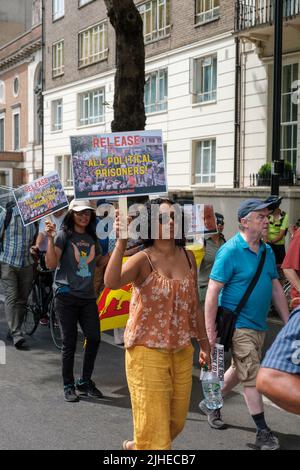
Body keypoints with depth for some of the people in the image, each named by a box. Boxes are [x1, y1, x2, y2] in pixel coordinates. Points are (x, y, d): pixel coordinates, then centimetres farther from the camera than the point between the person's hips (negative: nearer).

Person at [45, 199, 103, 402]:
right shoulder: (64, 235, -5)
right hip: (67, 295, -5)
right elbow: (51, 264, -15)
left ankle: (85, 382, 17)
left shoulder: (92, 237, 12)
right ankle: (69, 386, 17)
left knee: (94, 338, -2)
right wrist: (50, 238, -23)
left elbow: (100, 262, 25)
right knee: (70, 342, 1)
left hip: (88, 296, 5)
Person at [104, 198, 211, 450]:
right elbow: (111, 283, -35)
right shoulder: (142, 260, -13)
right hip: (147, 351, -6)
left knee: (176, 421, 19)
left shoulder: (188, 257, 3)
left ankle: (136, 445, 45)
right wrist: (121, 242, -41)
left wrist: (204, 344, 17)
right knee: (153, 419, 2)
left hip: (182, 352, 6)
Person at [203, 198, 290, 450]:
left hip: (259, 325, 8)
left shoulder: (267, 251, 5)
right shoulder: (230, 251, -17)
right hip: (238, 324, -8)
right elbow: (213, 292, -18)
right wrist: (210, 330, -19)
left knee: (240, 370, 20)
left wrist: (288, 322, 10)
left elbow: (276, 288, 12)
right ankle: (263, 431, 10)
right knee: (252, 377, -3)